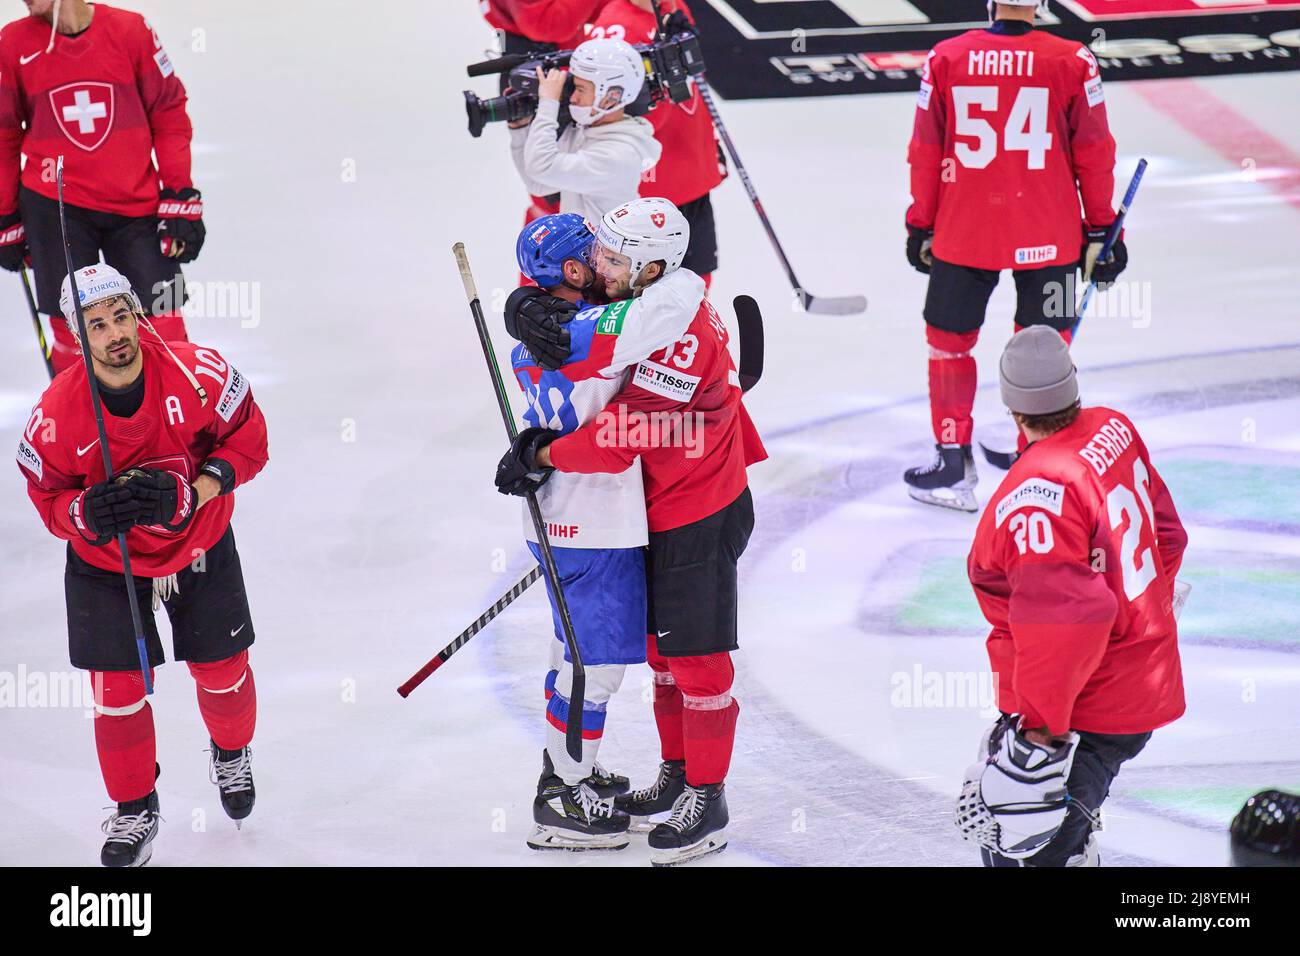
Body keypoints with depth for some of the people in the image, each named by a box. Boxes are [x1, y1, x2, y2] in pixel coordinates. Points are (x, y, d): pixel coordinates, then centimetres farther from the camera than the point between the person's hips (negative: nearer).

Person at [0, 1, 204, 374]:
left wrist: (180, 201, -2)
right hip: (54, 209, 0)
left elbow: (168, 114, 2)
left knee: (163, 332, -4)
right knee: (72, 333, 0)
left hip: (136, 207, 0)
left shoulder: (131, 30, -5)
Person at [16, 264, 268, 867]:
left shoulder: (199, 374, -25)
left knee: (223, 672, 13)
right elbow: (48, 499, -12)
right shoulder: (58, 412, -25)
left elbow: (247, 439, -12)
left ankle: (231, 755, 48)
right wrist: (89, 513, -35)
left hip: (200, 547, 1)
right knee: (119, 692, -1)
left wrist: (193, 494, -27)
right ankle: (134, 810, 24)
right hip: (106, 563, -1)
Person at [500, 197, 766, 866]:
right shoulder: (634, 299, -2)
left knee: (698, 658, -2)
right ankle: (676, 773, 34)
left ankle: (707, 802, 8)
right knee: (661, 644, 19)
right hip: (660, 510, 10)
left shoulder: (683, 341, -31)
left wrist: (542, 457, -20)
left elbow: (620, 439, -31)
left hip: (701, 518, -10)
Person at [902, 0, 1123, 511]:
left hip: (963, 233, 1)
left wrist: (920, 226, 13)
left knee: (949, 340, 16)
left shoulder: (945, 59, -6)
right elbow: (1094, 154, -2)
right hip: (1048, 238, -1)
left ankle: (953, 465, 20)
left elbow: (925, 153, 0)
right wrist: (1099, 229, 10)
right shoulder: (1073, 62, -9)